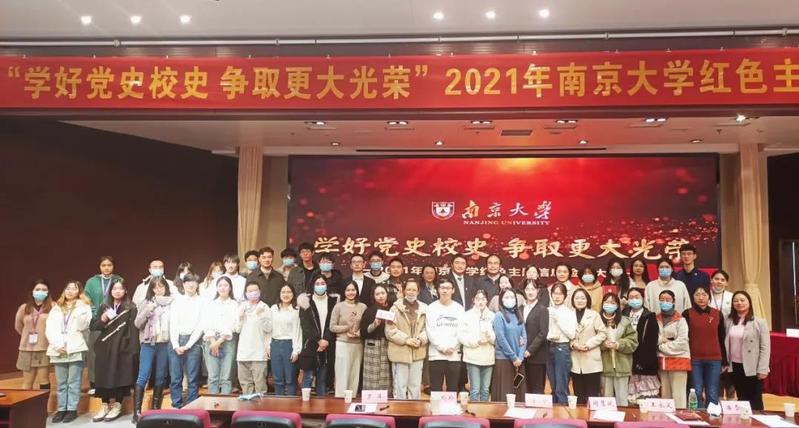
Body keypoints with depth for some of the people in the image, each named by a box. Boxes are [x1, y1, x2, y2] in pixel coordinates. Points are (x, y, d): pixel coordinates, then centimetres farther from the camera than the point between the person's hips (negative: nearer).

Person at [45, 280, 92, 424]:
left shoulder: (83, 306, 6)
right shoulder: (56, 308, 16)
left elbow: (83, 326, -8)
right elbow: (49, 328, 7)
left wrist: (80, 311, -21)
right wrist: (58, 345, -6)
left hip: (76, 349, -4)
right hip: (58, 350, 4)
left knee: (73, 382, -2)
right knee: (61, 383, 8)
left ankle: (72, 409, 2)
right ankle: (61, 409, 14)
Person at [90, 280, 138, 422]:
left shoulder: (130, 308, -1)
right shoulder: (104, 307, 11)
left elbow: (133, 330, -6)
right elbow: (92, 326, 8)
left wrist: (133, 350, -11)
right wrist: (102, 320, -12)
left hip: (122, 348, -3)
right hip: (105, 348, 4)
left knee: (120, 376, -1)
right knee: (104, 376, 4)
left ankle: (117, 406, 11)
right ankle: (105, 405, 15)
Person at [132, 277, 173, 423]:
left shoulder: (172, 302, 3)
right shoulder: (146, 303, 5)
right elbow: (137, 323, 1)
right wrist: (147, 311, -13)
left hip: (165, 344, 1)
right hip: (148, 344, -1)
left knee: (160, 377, 9)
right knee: (143, 377, -4)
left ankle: (155, 408, 19)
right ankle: (137, 411, -2)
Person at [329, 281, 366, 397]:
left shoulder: (363, 307, 1)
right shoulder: (338, 306, -2)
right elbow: (332, 327, -3)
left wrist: (358, 333, -14)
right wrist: (347, 328, -14)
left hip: (358, 345, 2)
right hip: (343, 344, -2)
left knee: (355, 375, 9)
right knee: (342, 375, -1)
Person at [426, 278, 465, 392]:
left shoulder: (459, 308, 7)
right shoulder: (431, 308, 2)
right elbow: (430, 332, -4)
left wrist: (452, 347, -9)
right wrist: (443, 347, -11)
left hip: (454, 355, 1)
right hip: (436, 355, -1)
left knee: (453, 388, 7)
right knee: (435, 388, 3)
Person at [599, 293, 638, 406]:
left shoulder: (625, 321, 3)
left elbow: (633, 341, -1)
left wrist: (618, 344, -14)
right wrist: (603, 344, -19)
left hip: (622, 366, 0)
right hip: (605, 366, 0)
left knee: (622, 399, 8)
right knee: (606, 397, 8)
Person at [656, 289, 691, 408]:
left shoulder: (680, 320, -1)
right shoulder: (656, 320, 11)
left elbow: (682, 342, -10)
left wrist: (662, 345, -8)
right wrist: (662, 339, -13)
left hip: (678, 360, -4)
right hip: (661, 361, 4)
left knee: (678, 395, -5)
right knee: (664, 394, 9)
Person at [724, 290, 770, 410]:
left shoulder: (759, 322, -6)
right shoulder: (728, 321, 6)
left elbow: (765, 347, -9)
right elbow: (725, 344, 8)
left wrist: (762, 369, -13)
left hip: (752, 368, -4)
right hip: (735, 366, 4)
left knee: (755, 401, 6)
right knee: (741, 399, 13)